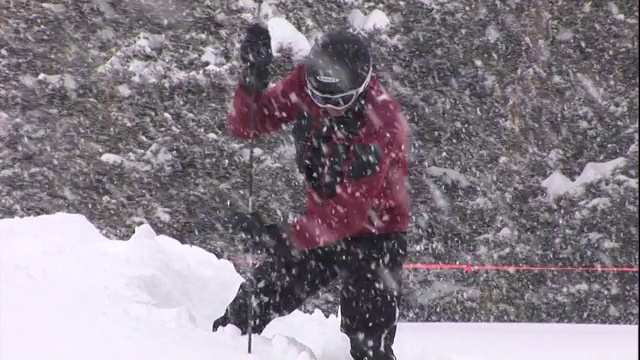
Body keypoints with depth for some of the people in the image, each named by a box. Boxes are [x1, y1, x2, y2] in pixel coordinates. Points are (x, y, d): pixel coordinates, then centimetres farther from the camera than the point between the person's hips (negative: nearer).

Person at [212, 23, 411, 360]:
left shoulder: (383, 121, -31)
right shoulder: (303, 85, -15)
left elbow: (353, 208, -34)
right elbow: (245, 126, -9)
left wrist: (290, 237, -43)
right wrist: (252, 80, -29)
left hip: (374, 234, -5)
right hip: (323, 222, 5)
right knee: (259, 297, 5)